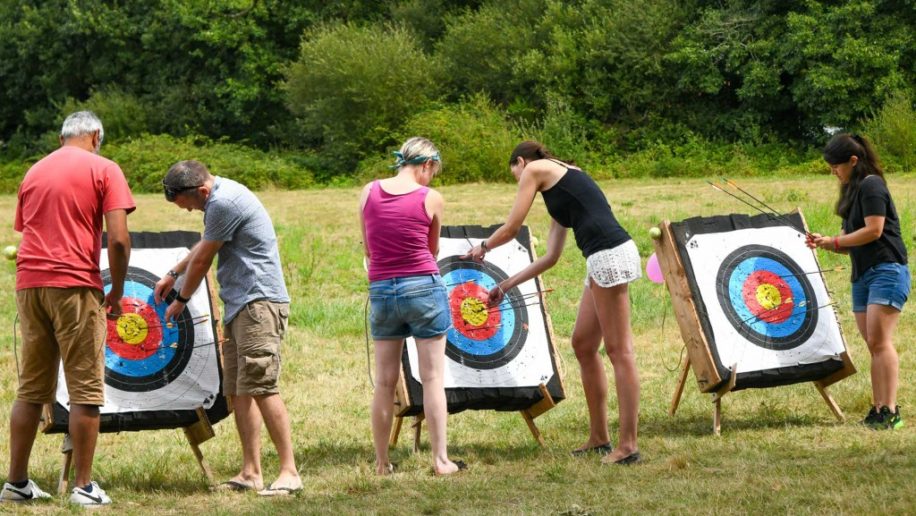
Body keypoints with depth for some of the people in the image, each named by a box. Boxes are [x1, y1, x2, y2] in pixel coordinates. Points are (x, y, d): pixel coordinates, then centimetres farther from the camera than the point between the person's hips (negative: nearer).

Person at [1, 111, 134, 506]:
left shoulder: (34, 172, 17)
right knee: (86, 391, -1)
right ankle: (84, 486, -2)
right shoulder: (103, 170, -1)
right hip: (76, 286, -5)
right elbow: (119, 239, -9)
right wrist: (116, 292, 1)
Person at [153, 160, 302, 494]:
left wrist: (181, 300, 8)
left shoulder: (224, 202, -16)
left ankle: (289, 472, -17)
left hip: (259, 303, -11)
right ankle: (250, 473, 8)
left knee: (261, 387, -16)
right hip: (240, 307, 11)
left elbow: (203, 258, -6)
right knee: (238, 390, 7)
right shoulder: (219, 198, 17)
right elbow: (204, 246, 34)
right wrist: (172, 275, 41)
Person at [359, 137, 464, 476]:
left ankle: (382, 463, 12)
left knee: (384, 383, 9)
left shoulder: (369, 192, 2)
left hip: (381, 291, 3)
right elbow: (433, 249, 9)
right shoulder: (431, 199, -5)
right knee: (433, 378, 3)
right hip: (424, 288, -3)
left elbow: (368, 247, 9)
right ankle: (441, 460, 2)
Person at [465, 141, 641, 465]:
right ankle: (599, 438, 21)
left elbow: (511, 228, 6)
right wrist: (506, 286, 35)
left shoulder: (535, 169, 5)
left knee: (619, 350, -8)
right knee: (583, 345, 16)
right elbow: (551, 257, 30)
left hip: (609, 255, -9)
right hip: (604, 258, 9)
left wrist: (483, 247, 26)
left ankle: (628, 446, -7)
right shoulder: (562, 179, 29)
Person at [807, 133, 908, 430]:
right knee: (873, 345, 6)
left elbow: (873, 230, -18)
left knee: (879, 340, -15)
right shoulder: (853, 191, 19)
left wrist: (834, 241, -10)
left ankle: (890, 411, -18)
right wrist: (825, 243, 3)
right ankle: (877, 411, 5)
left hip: (887, 271, -10)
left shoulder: (871, 186, -9)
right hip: (862, 276, 10)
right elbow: (849, 243, 20)